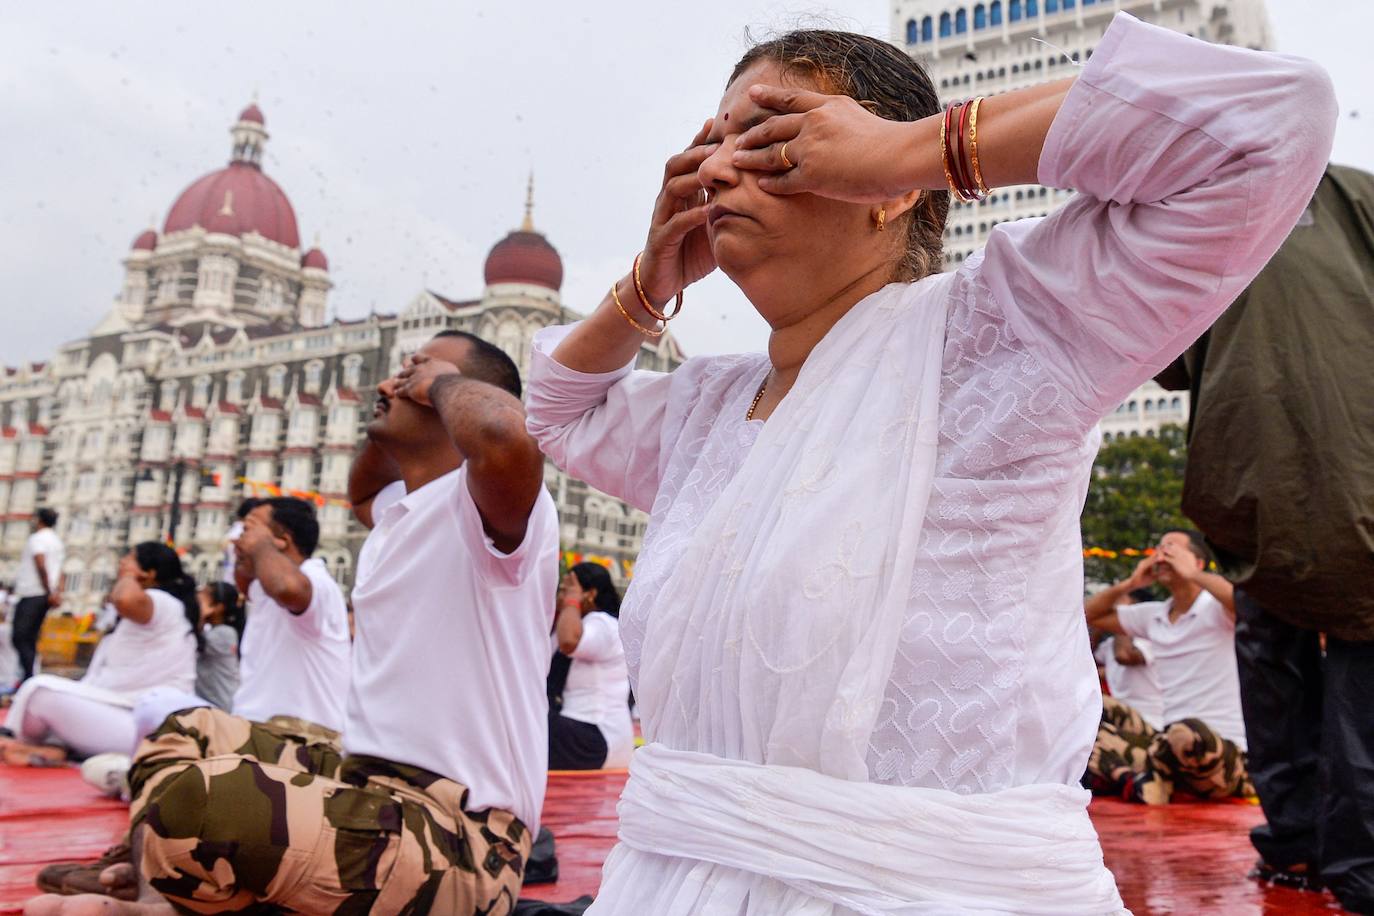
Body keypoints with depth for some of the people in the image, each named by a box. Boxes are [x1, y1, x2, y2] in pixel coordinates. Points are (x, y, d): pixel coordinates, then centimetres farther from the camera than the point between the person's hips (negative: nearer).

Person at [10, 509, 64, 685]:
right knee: (30, 639, 10)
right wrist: (57, 593, 2)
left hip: (31, 595, -8)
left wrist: (49, 593, -14)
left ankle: (28, 677, -18)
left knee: (19, 638, -10)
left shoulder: (37, 538, -7)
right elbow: (59, 571, 10)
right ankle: (27, 679, 8)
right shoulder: (57, 541, 19)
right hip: (44, 597, 8)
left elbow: (41, 566, -16)